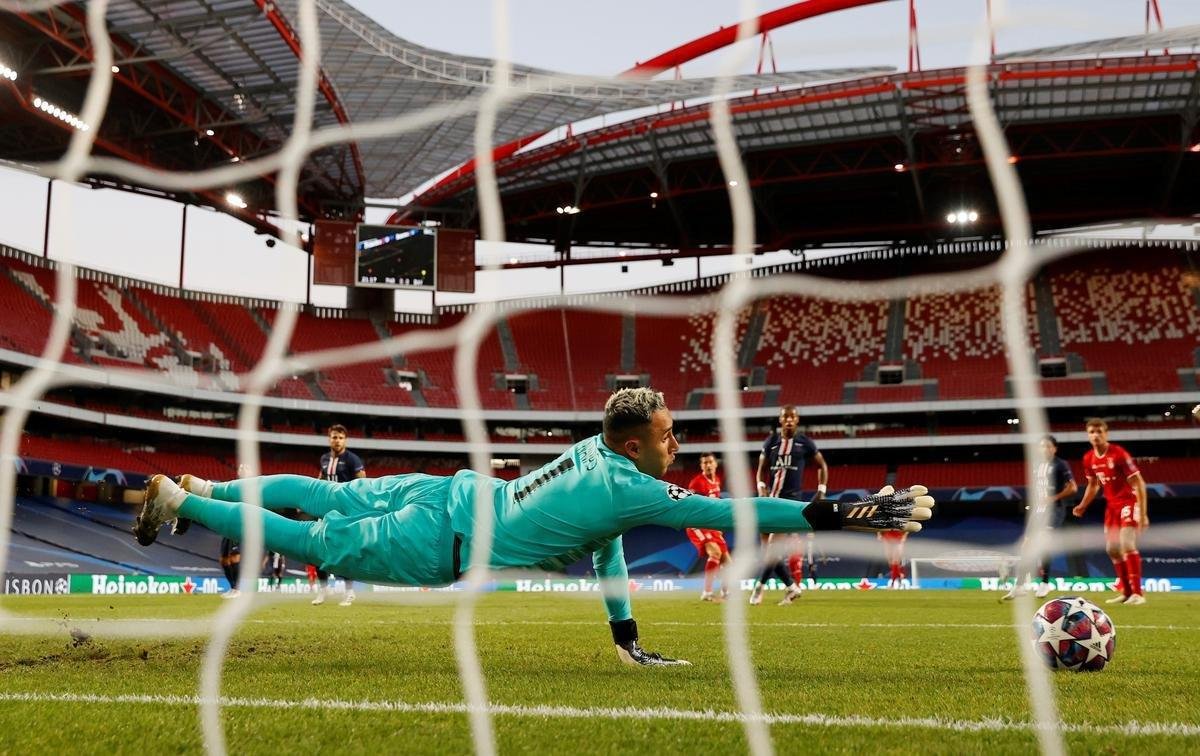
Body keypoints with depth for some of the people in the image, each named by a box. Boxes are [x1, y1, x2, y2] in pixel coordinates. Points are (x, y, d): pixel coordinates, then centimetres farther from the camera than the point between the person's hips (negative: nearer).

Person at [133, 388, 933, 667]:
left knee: (332, 497, 22)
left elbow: (604, 542, 13)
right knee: (319, 543, 5)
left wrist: (625, 634, 17)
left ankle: (209, 487, 33)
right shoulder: (632, 489, -25)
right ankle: (180, 500, 14)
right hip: (440, 542, -7)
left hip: (458, 492, 8)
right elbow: (733, 514, -28)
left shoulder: (597, 451, 2)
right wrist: (850, 514, -26)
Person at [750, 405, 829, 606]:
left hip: (791, 499, -4)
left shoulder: (805, 443, 3)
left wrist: (821, 491, 5)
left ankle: (761, 585, -4)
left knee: (774, 545, -15)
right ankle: (792, 586, 14)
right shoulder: (771, 441, 9)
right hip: (771, 498, 4)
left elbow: (822, 465, 13)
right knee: (768, 548, 2)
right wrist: (761, 487, -6)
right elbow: (761, 469, 13)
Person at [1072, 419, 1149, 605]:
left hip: (1129, 501, -7)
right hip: (1111, 504, 7)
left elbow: (1138, 484, -19)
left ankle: (1137, 593, -16)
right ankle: (1126, 592, 19)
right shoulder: (1089, 459, 1)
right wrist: (1083, 506, 7)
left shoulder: (1119, 454, -19)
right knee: (1112, 548, 8)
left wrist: (1143, 514, -23)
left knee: (1127, 544, -19)